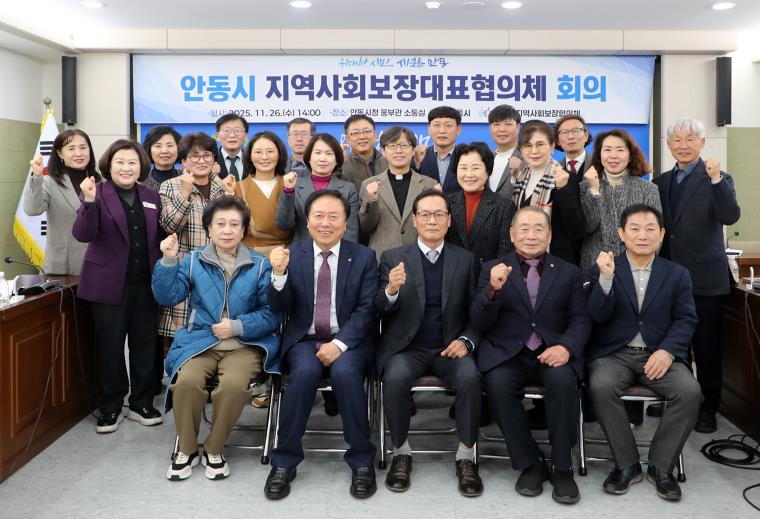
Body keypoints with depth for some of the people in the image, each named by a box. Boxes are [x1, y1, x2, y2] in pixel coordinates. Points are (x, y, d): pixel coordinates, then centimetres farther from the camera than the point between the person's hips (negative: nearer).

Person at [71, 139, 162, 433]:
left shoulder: (151, 197, 9)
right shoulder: (97, 193, -4)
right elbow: (83, 235, -15)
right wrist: (89, 202, -31)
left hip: (145, 283, 4)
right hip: (109, 284, -3)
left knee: (145, 345, 10)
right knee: (110, 347, 5)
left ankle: (141, 404, 25)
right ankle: (110, 409, 19)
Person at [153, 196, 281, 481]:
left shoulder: (260, 265, 3)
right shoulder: (194, 261, 10)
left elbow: (272, 313, -2)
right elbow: (168, 297, 1)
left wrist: (238, 326, -15)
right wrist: (168, 261, -11)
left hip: (245, 343, -1)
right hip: (200, 340, 2)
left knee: (234, 384, -32)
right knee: (187, 380, -29)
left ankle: (213, 450, -4)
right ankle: (186, 450, -1)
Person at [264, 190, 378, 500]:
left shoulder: (364, 257, 2)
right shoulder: (292, 254, 4)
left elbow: (367, 310, -5)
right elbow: (279, 308, -2)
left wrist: (339, 344, -19)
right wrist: (279, 274, -21)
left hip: (348, 341, 0)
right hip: (304, 340, 1)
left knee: (345, 372, -31)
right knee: (305, 371, -31)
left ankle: (361, 461, -13)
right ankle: (284, 462, -14)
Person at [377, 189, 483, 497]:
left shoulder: (464, 259, 8)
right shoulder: (393, 258, 4)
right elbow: (380, 311, -2)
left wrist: (466, 340, -10)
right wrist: (391, 290, -24)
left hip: (448, 347, 1)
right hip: (406, 347, -1)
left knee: (470, 376, -29)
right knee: (396, 377, -31)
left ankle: (465, 457, -12)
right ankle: (401, 453, -9)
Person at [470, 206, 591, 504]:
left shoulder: (569, 273, 14)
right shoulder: (492, 269, 9)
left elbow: (580, 320, 6)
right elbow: (479, 324, 1)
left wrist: (566, 347, -17)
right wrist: (493, 289, -19)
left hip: (552, 353, 1)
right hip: (507, 354, 0)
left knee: (564, 380, -31)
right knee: (497, 384, -31)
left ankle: (562, 467, -11)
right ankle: (530, 463, -10)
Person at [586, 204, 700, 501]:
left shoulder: (677, 274, 10)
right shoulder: (603, 269, 4)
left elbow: (686, 319, 4)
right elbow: (597, 317, -7)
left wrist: (667, 351, -15)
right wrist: (606, 278, -24)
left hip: (659, 354, 2)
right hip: (614, 354, -1)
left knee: (690, 391, -26)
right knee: (601, 387, -32)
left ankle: (660, 467, -7)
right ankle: (626, 465, -13)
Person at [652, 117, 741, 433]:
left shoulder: (717, 179, -5)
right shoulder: (662, 182, 10)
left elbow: (730, 217, -21)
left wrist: (716, 179, -31)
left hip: (704, 277, -5)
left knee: (706, 346, 4)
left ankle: (708, 408, 17)